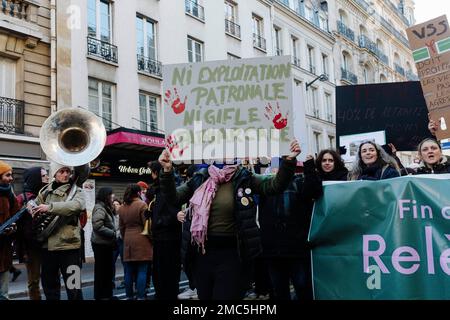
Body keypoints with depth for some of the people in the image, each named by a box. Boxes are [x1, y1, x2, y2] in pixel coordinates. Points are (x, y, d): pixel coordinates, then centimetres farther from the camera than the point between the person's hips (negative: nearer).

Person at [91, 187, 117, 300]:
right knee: (101, 270, 0)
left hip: (106, 243, 10)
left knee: (108, 269, 14)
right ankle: (100, 295, 9)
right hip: (101, 244, -10)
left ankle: (107, 294, 24)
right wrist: (112, 233, -17)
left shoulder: (106, 207, 16)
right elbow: (97, 226, -24)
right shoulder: (99, 208, -15)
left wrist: (113, 233, 9)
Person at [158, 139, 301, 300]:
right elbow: (174, 197, 3)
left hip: (231, 254, -3)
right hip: (202, 253, 4)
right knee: (204, 296, 18)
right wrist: (167, 171, -12)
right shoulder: (200, 179, 4)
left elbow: (275, 185, -10)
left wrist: (289, 160, -24)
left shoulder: (244, 179, -3)